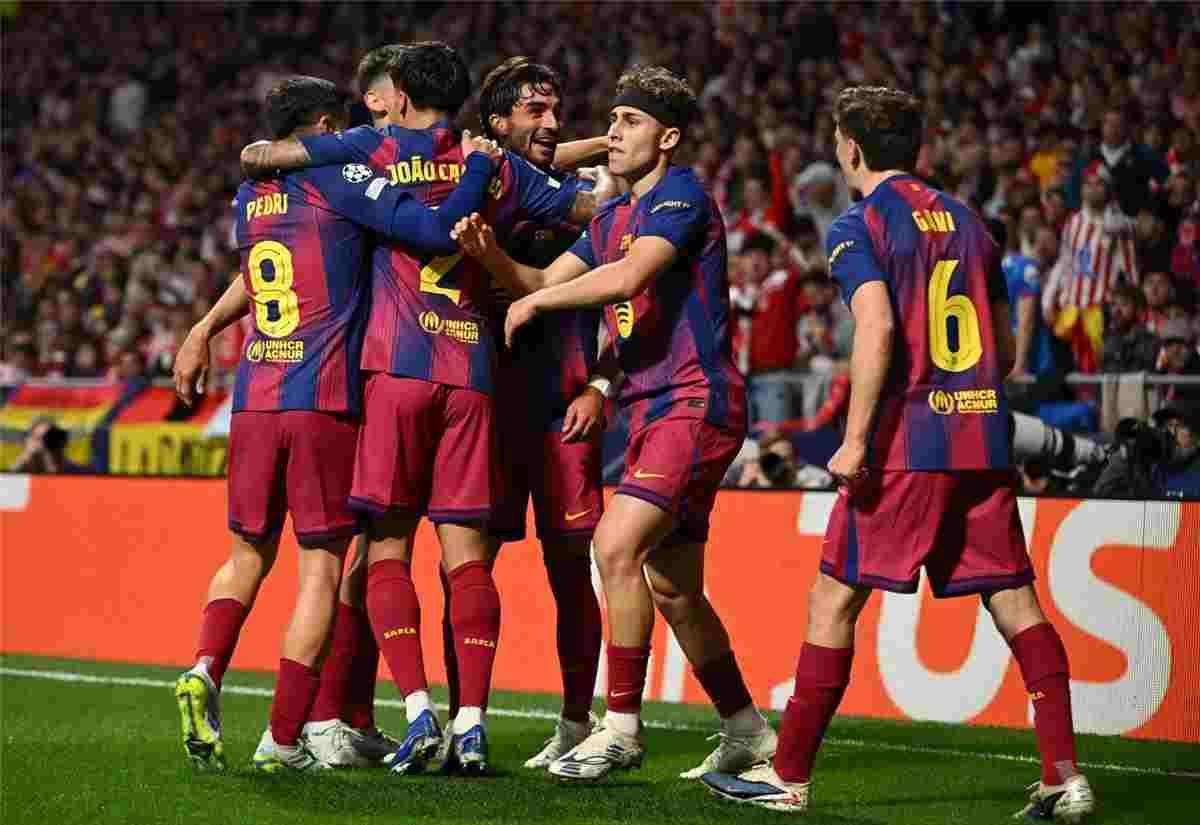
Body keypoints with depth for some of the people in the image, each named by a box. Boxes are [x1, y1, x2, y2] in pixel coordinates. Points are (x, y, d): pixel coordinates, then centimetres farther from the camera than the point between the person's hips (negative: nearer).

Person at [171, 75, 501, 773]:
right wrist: (480, 163, -1)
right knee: (321, 565, 1)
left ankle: (206, 670, -8)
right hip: (324, 402, -5)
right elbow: (438, 231, -13)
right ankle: (285, 738, -4)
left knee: (249, 551, 18)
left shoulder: (249, 197, 15)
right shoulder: (338, 180, -4)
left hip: (254, 401, 5)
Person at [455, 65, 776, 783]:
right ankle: (747, 732, 23)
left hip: (698, 403, -10)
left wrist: (535, 301, -12)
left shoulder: (682, 195, -10)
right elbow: (545, 281, 14)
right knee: (672, 587, 11)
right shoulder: (613, 217, 18)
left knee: (617, 545, -20)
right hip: (655, 409, 10)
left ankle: (622, 727, -14)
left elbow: (628, 275, -24)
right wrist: (491, 253, -6)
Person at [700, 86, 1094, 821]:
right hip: (984, 439, 6)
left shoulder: (859, 226, -3)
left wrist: (856, 441, -17)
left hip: (908, 442, -6)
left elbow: (878, 329, -18)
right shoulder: (967, 222, 17)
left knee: (834, 601, 3)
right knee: (1014, 601, 5)